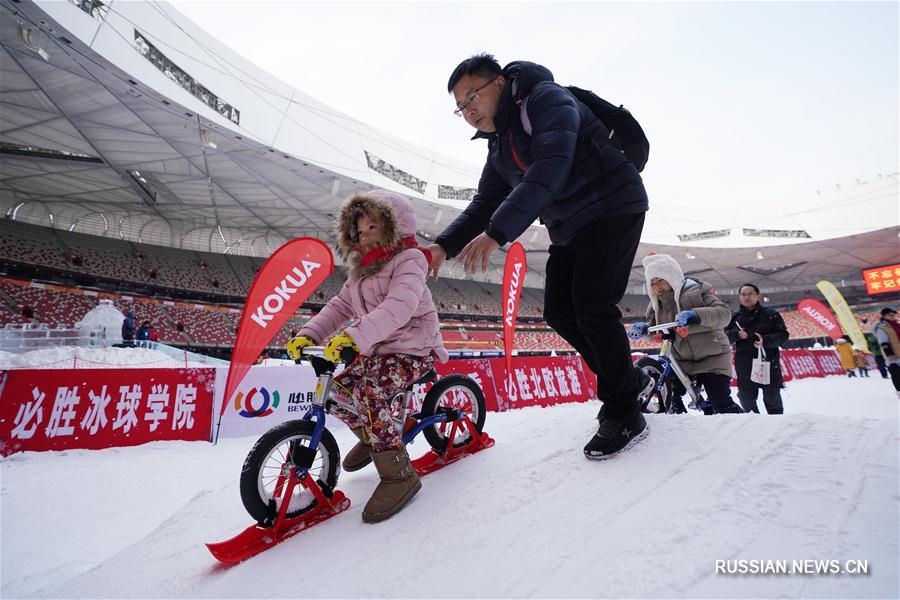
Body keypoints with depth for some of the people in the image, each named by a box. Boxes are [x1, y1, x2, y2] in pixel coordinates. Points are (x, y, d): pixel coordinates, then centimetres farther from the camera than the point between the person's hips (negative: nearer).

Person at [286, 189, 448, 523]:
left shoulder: (408, 259, -12)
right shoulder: (362, 271, 16)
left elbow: (399, 306, -30)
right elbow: (340, 306, 9)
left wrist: (354, 336, -42)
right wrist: (309, 334, -7)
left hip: (413, 349, -9)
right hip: (378, 350, 9)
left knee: (368, 392, -30)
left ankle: (399, 474, -16)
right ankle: (370, 439, 29)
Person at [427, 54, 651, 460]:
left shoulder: (548, 100, -14)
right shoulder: (499, 147, 12)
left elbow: (549, 170, -30)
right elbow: (484, 204, 7)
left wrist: (496, 233, -41)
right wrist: (443, 246, -8)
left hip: (612, 208, -8)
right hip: (569, 227, 8)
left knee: (591, 306, -17)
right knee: (559, 311, 2)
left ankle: (624, 414, 1)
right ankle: (630, 380, 21)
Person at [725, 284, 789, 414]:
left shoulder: (770, 314, 0)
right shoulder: (735, 317, 6)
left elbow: (783, 335, -3)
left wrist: (766, 340, -20)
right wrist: (737, 334, -13)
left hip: (769, 363, -2)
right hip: (744, 367, 2)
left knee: (772, 399, 13)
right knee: (746, 400, 9)